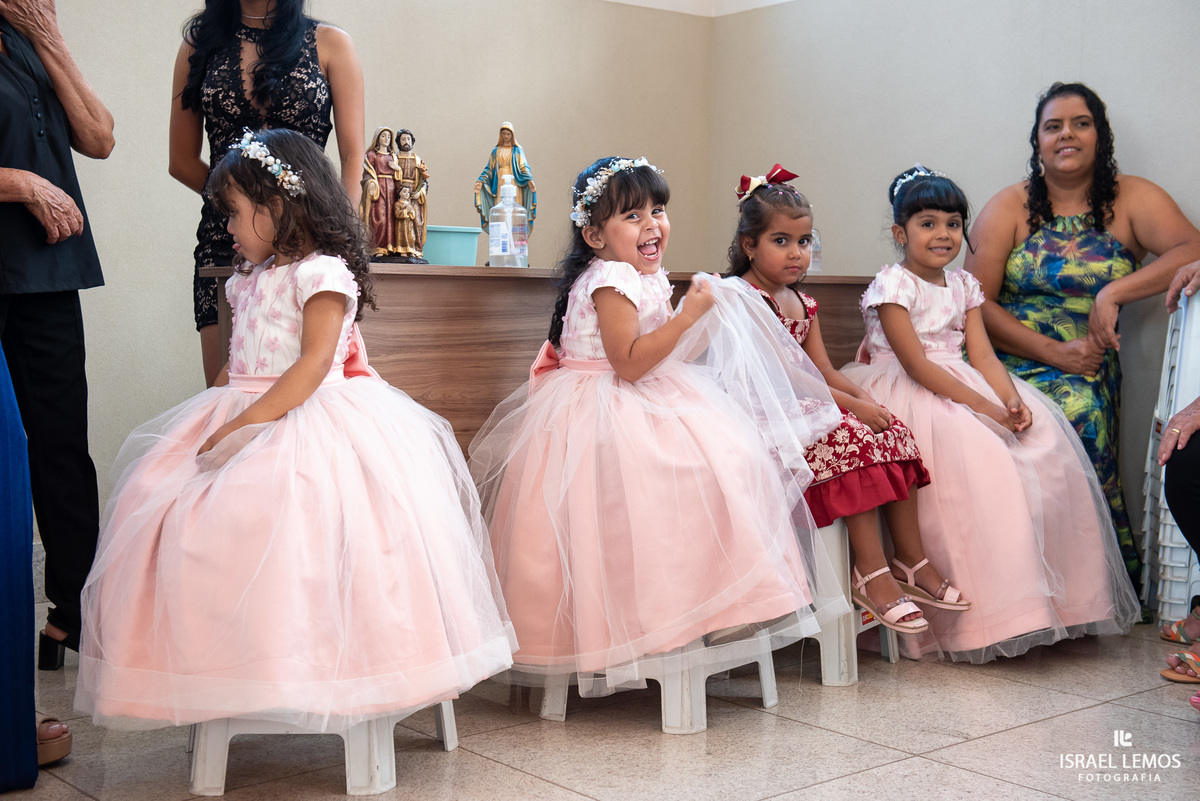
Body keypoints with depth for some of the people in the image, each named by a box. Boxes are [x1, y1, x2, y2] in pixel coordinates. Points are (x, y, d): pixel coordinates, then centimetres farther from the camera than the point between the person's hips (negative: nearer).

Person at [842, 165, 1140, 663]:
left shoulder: (964, 286, 12)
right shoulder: (892, 286, -9)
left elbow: (982, 353, 3)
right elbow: (915, 365, -17)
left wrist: (1011, 398, -16)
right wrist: (980, 404, -23)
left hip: (960, 387, 7)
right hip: (909, 397, -7)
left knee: (1044, 440, -11)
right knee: (974, 450, -31)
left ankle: (1054, 595, -3)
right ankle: (985, 613, -25)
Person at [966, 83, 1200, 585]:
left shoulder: (1131, 199, 8)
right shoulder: (1010, 208, 7)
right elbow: (975, 303, -2)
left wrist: (1113, 292, -19)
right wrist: (1055, 353, -10)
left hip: (1087, 370, 1)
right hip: (1008, 361, 0)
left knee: (1078, 406, -29)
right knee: (1076, 412, -28)